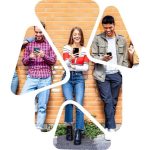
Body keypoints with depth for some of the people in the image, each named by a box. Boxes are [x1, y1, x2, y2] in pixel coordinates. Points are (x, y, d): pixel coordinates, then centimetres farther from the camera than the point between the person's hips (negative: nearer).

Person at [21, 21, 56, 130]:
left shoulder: (49, 44, 7)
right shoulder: (29, 45, 11)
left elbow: (53, 61, 2)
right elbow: (24, 62, 11)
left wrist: (44, 56, -16)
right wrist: (30, 57, -11)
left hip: (45, 79, -1)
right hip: (31, 78, 2)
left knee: (42, 106, 0)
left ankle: (39, 128, 9)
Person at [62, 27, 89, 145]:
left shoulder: (85, 50, 7)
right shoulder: (66, 48, 4)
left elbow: (86, 67, 1)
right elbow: (65, 65, -5)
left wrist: (74, 66, -8)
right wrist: (70, 58, -24)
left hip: (79, 78, 1)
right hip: (67, 77, -1)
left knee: (79, 104, -12)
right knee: (69, 101, -18)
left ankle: (78, 132, -3)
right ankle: (69, 127, 2)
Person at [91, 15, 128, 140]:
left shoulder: (122, 40, 9)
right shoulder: (97, 39, 2)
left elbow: (125, 59, 11)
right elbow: (93, 56, 0)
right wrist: (102, 59, -20)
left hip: (116, 75, 2)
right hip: (102, 74, -2)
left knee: (113, 102, 6)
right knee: (108, 101, -7)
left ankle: (108, 127, 17)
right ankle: (112, 128, -1)